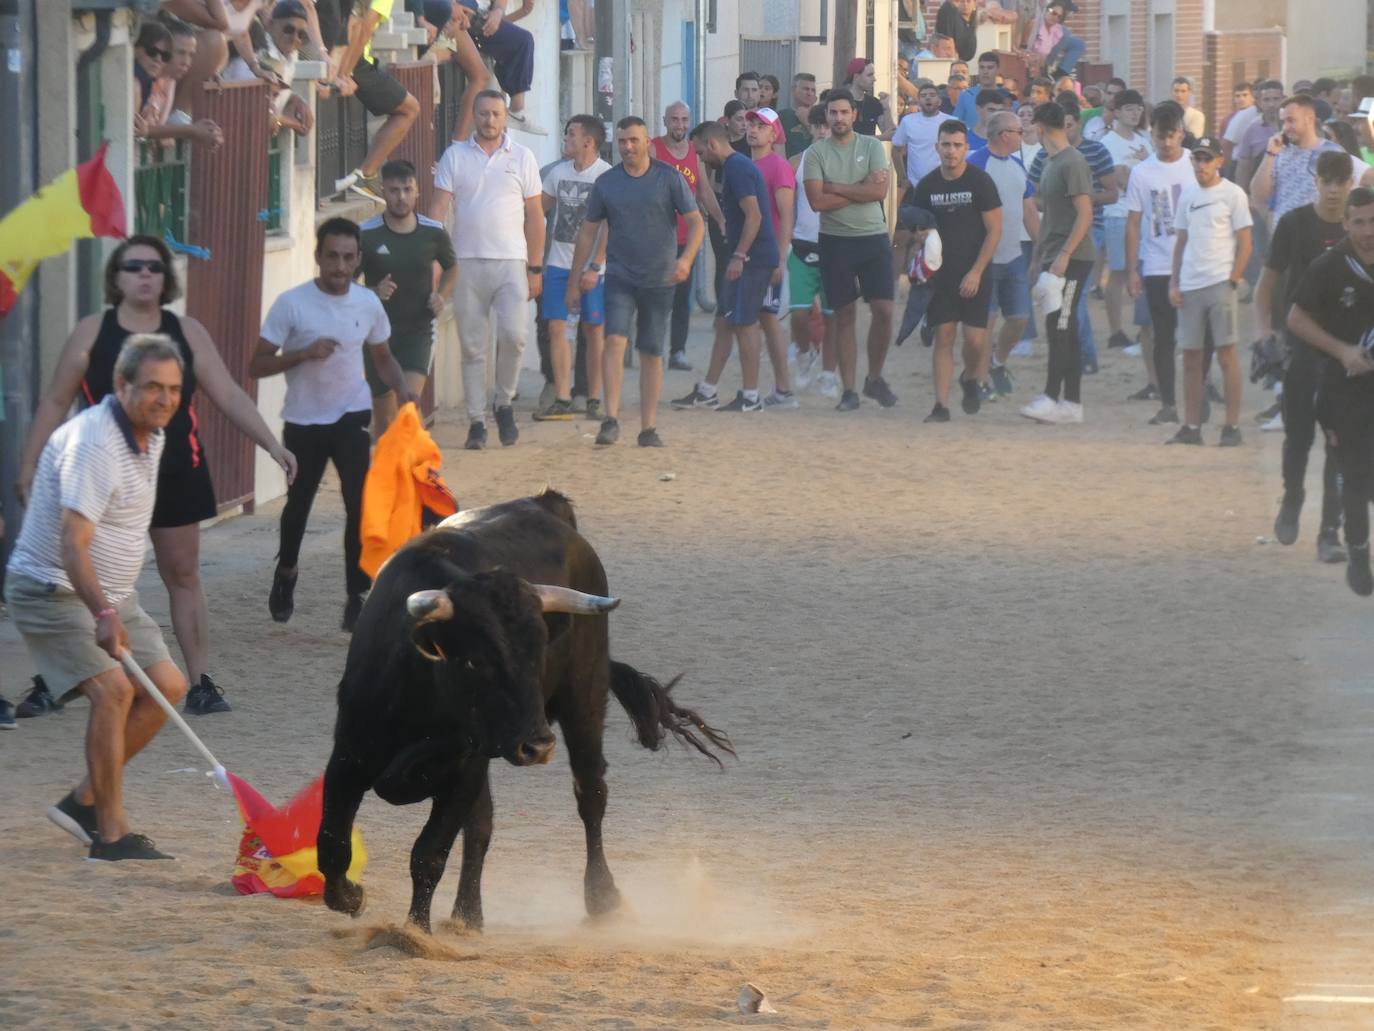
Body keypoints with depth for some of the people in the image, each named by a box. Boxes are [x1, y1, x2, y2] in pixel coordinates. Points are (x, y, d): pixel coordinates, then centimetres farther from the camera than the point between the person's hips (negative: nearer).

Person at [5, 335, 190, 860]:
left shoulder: (152, 437, 5)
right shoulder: (95, 444, -26)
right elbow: (73, 545, -35)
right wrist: (103, 615, -47)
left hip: (110, 596, 9)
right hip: (51, 590, -9)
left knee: (167, 684, 2)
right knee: (113, 687, -24)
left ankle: (85, 800, 11)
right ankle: (111, 834, -21)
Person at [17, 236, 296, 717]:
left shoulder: (187, 333, 1)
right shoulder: (92, 333, -3)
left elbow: (229, 396, 0)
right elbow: (55, 403, 2)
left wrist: (272, 444, -10)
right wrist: (29, 466, 0)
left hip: (175, 474, 2)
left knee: (183, 576, 7)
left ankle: (200, 682, 10)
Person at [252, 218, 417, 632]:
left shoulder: (368, 303, -3)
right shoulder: (292, 304, -13)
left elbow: (382, 356, 14)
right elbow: (258, 365, -11)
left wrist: (401, 387, -6)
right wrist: (304, 354, -26)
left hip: (351, 417, 1)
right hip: (303, 421, -1)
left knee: (359, 504, -15)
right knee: (298, 502, 17)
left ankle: (356, 598, -9)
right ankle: (286, 572, 45)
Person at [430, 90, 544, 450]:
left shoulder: (522, 158, 7)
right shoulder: (455, 156, 6)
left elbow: (534, 215, 9)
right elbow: (438, 210, 2)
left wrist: (535, 268, 5)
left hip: (511, 262, 0)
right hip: (467, 263, 0)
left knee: (514, 335, -15)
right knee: (472, 346, 2)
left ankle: (505, 403, 7)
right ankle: (476, 421, 8)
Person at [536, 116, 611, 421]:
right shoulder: (558, 172, 7)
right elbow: (538, 211, 19)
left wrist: (595, 267, -18)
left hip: (593, 266, -4)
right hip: (559, 262, 4)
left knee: (595, 330, 3)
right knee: (557, 328, -4)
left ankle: (594, 399, 12)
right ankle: (562, 400, -3)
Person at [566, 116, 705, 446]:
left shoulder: (669, 178, -1)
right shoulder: (607, 183, 4)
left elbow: (696, 222, -1)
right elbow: (588, 231, 12)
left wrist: (686, 258, -19)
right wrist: (575, 279, 11)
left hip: (659, 279, 0)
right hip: (620, 278, 0)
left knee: (652, 353, 5)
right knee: (615, 339, -19)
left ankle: (649, 428, 12)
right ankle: (611, 419, -23)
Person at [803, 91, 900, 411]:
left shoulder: (872, 147, 3)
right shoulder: (816, 153, 0)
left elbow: (880, 191, -11)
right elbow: (817, 200, -11)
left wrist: (835, 188, -11)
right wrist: (861, 190, -9)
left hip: (873, 237, 1)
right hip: (835, 240, -1)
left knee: (883, 309, -5)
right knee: (845, 315, 2)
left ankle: (875, 378, 13)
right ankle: (848, 390, 5)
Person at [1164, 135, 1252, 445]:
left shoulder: (1232, 195, -2)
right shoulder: (1188, 196, 15)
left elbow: (1245, 243, -4)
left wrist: (1233, 280, -12)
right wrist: (1174, 283, 11)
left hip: (1220, 283, -6)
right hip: (1189, 286, 6)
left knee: (1226, 354, -5)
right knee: (1190, 357, 6)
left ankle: (1232, 427, -3)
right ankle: (1191, 426, 11)